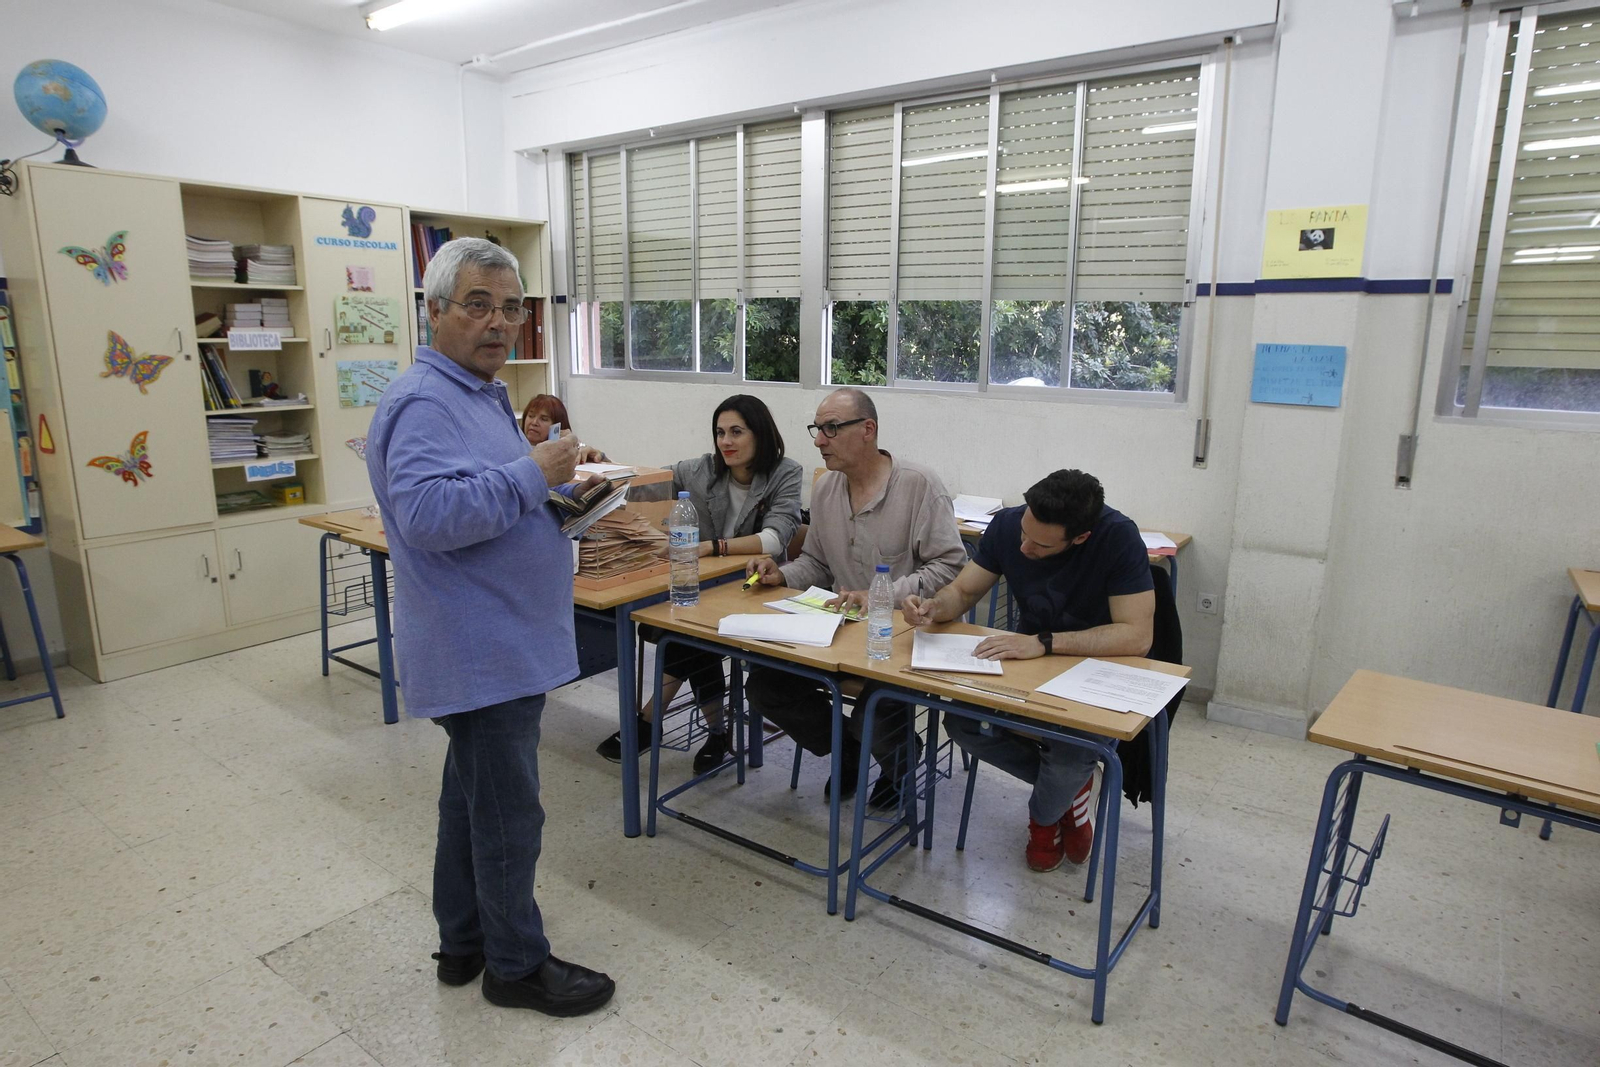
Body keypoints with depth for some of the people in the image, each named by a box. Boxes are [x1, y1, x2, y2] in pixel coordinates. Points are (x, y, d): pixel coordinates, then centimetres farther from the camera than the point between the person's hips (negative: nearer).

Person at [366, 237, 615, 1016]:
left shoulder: (481, 394, 15)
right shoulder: (424, 403, -18)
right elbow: (428, 513, -31)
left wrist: (556, 490, 10)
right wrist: (532, 474, -25)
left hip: (499, 646, 11)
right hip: (482, 652, -11)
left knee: (472, 796, 20)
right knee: (508, 813, 3)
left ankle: (464, 941, 37)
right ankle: (517, 965, 21)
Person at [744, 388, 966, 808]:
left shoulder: (919, 484, -12)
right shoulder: (824, 489, 8)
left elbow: (950, 567, -16)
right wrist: (781, 574, -1)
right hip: (840, 628, 6)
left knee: (873, 712, -29)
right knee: (764, 686, -8)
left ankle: (897, 754, 13)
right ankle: (852, 751, 16)